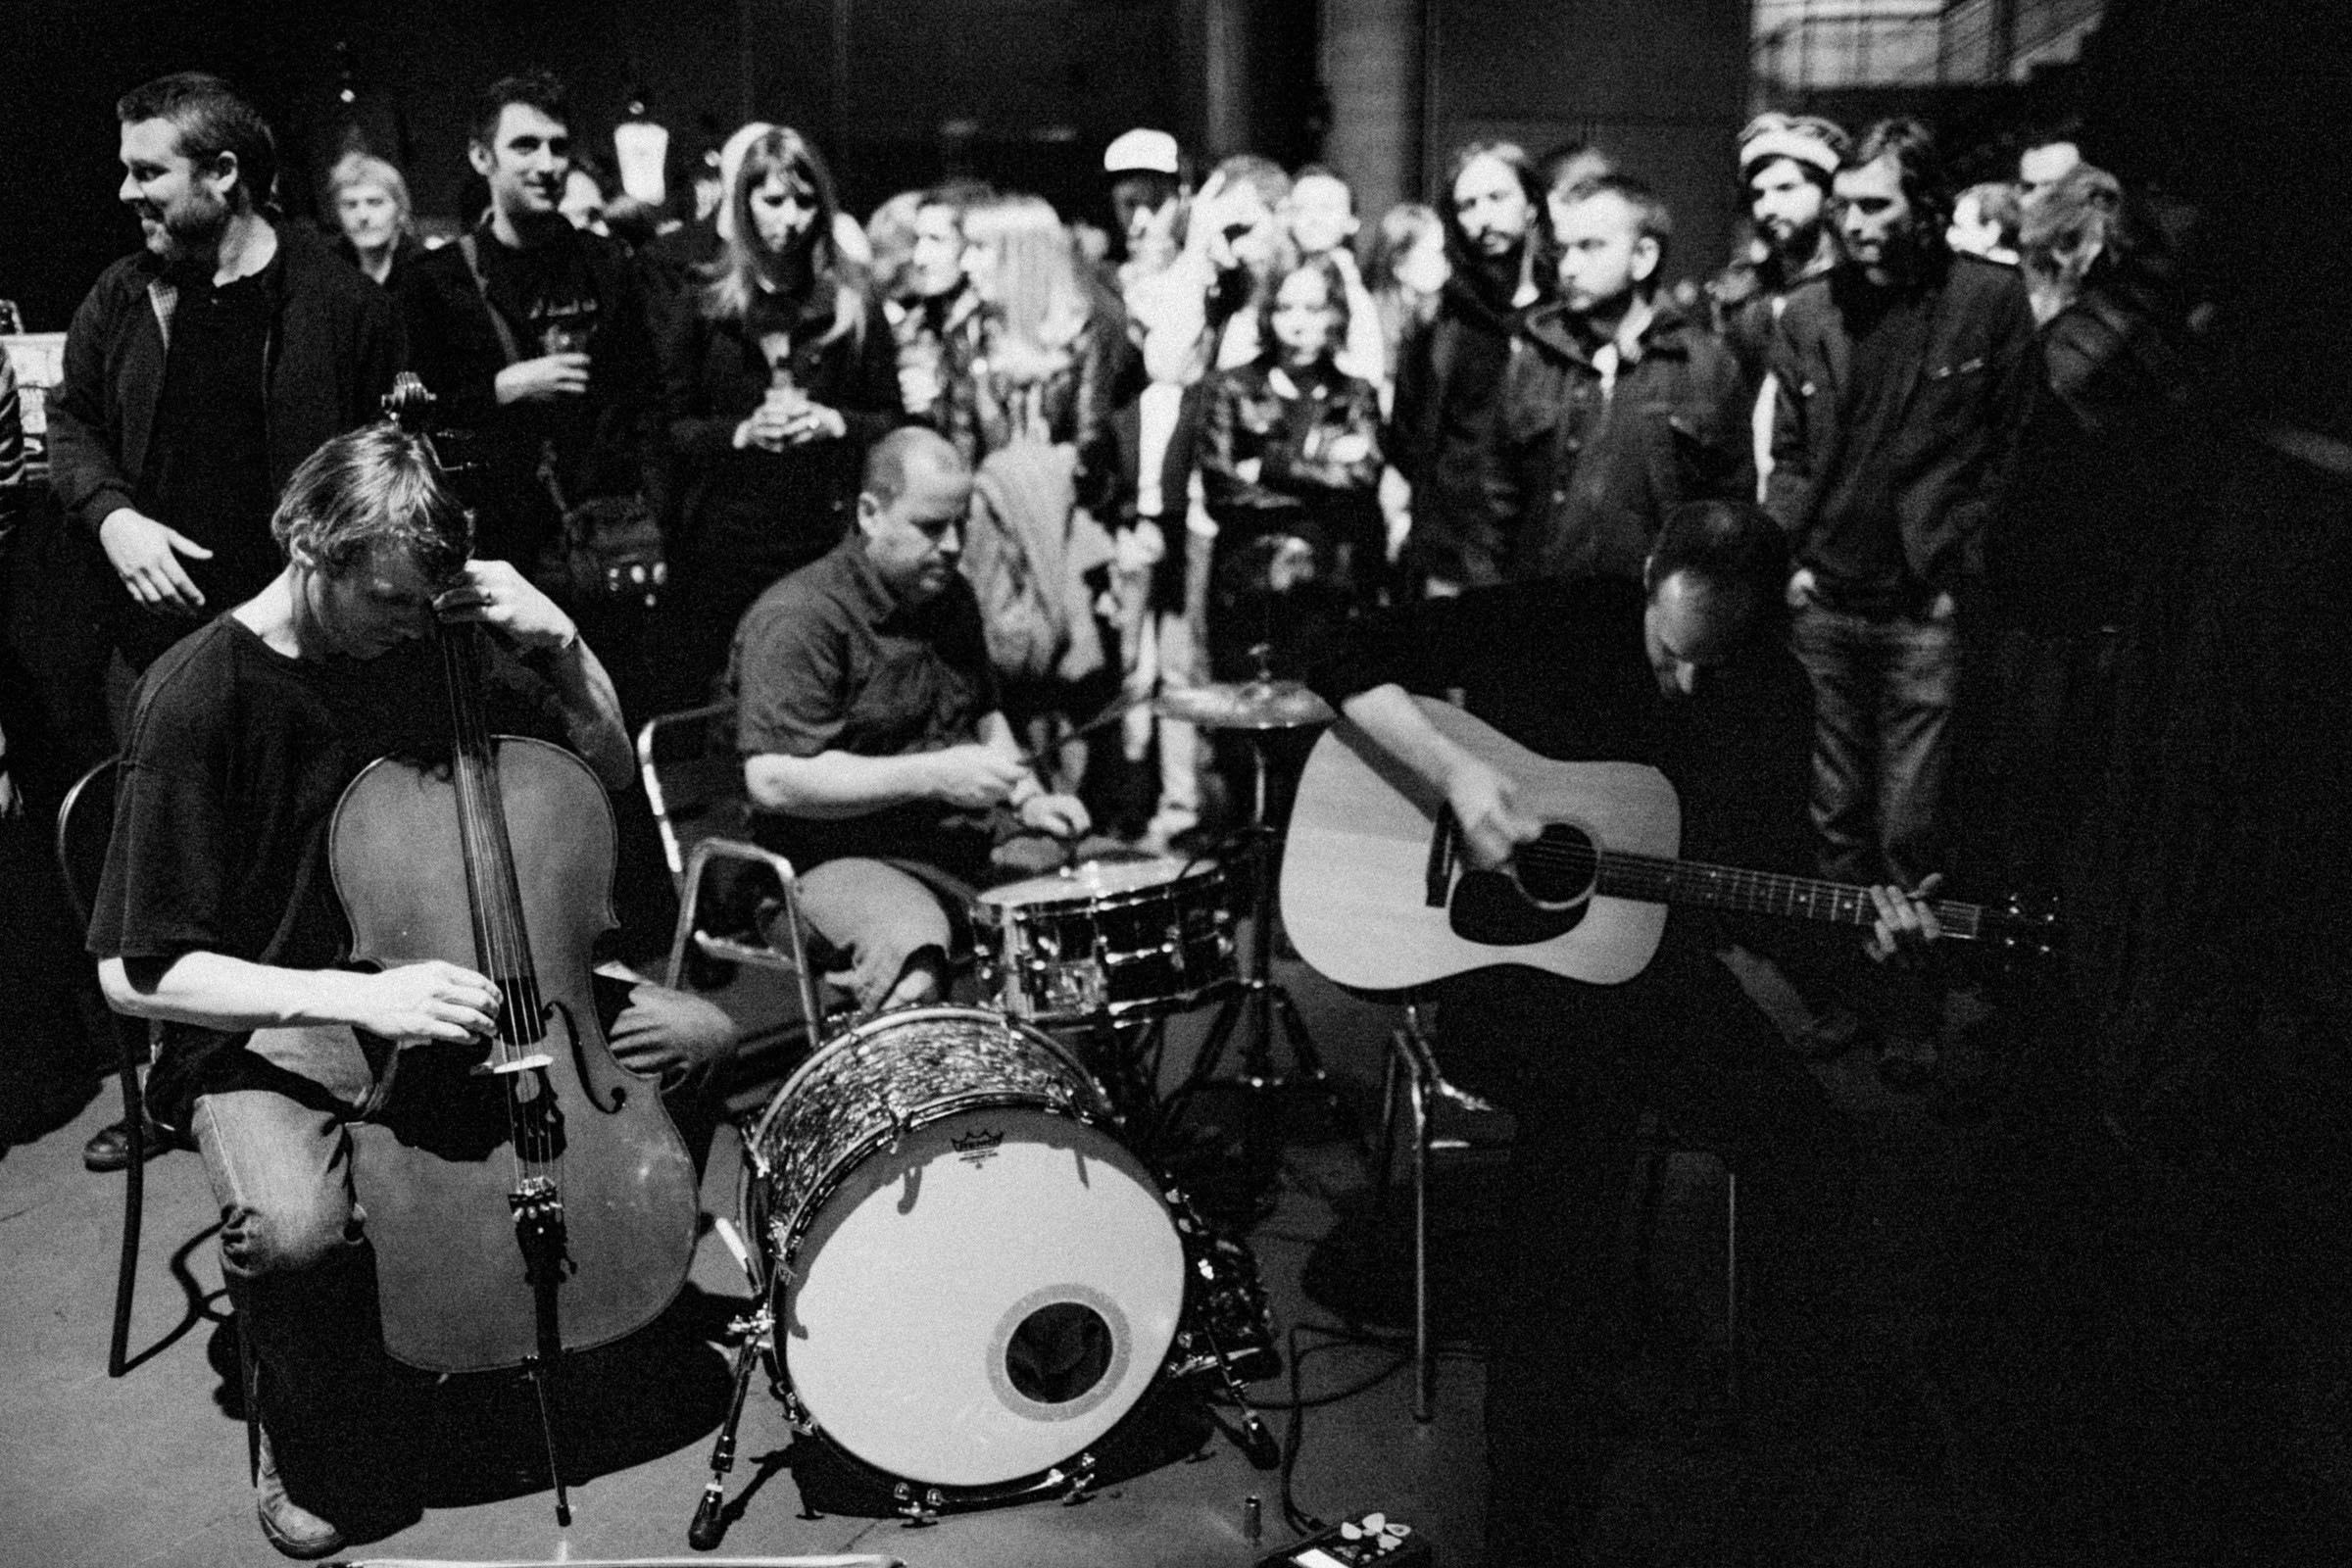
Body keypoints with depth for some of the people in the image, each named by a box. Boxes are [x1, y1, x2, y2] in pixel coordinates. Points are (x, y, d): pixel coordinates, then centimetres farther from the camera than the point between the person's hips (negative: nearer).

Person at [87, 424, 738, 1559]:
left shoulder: (425, 644, -4)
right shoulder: (199, 697, -20)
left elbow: (609, 772, 6)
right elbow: (136, 974, -20)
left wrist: (561, 643, -13)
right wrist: (359, 996, -33)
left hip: (435, 983, 5)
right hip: (270, 1024, -5)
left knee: (696, 1035, -7)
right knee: (295, 1228, -35)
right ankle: (312, 1452, -2)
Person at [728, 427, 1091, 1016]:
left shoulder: (950, 596, 12)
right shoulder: (797, 620, -15)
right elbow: (773, 781, -22)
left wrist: (1028, 798, 7)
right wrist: (932, 776, -25)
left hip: (968, 840, 8)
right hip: (842, 858, -8)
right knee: (912, 947, -38)